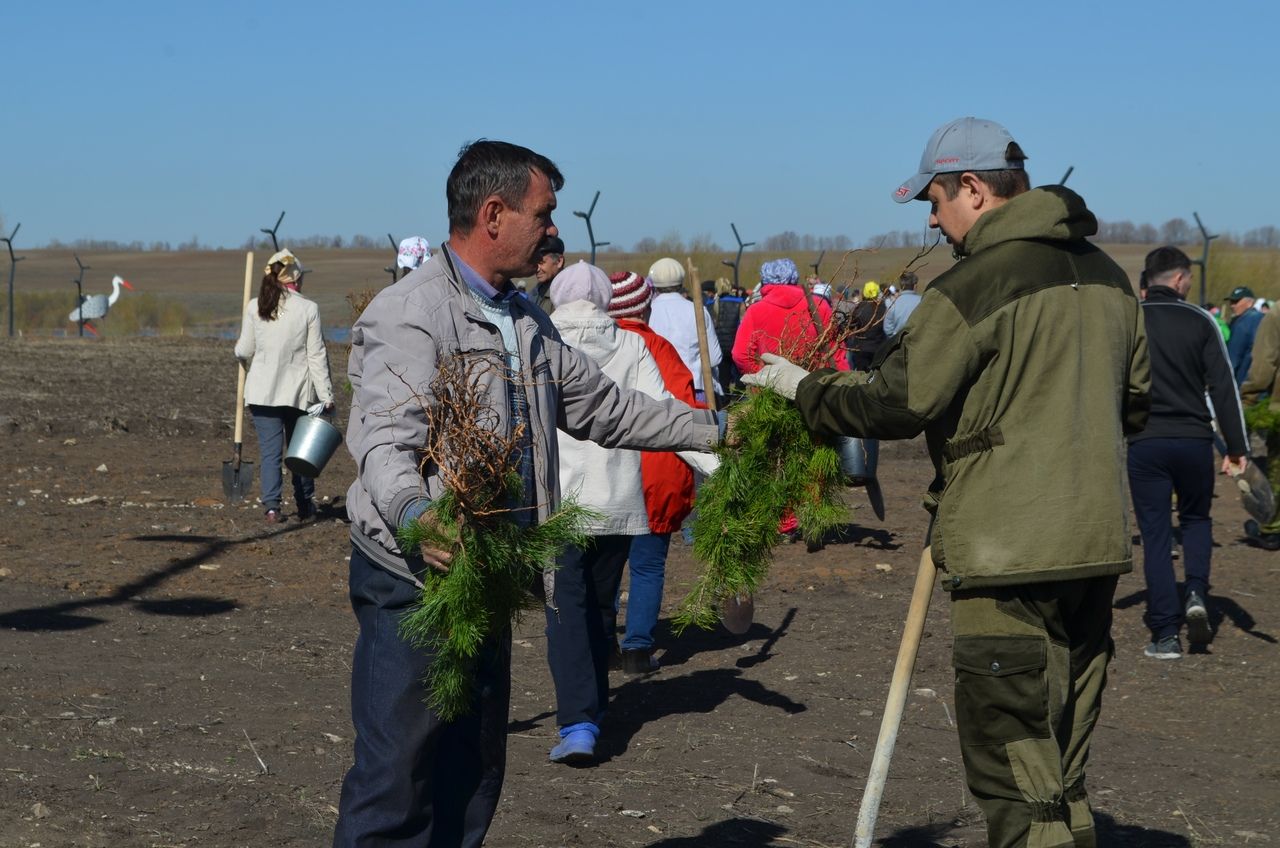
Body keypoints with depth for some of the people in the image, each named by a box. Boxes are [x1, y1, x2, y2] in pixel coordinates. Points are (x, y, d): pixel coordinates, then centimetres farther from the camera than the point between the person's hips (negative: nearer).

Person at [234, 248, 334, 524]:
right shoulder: (308, 309, -8)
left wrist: (240, 350, 28)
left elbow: (244, 351, 3)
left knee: (270, 451, 3)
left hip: (262, 392, 1)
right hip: (299, 392, -1)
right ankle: (305, 506, 21)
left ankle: (272, 505, -9)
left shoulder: (254, 307, -3)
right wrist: (326, 395, -4)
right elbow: (317, 356, -8)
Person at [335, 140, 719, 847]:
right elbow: (384, 443, -25)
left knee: (473, 775, 12)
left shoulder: (525, 322, 18)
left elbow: (601, 406, 27)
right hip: (415, 578, -9)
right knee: (397, 776, -9)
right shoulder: (410, 313, -13)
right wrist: (414, 515, -45)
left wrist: (711, 429, 25)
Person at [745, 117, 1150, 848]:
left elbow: (895, 404, -12)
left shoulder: (977, 282, -13)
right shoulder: (1107, 275, 12)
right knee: (1063, 771, 16)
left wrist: (801, 386, 2)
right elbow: (1133, 404, 20)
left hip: (1010, 551, -8)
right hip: (1096, 544, 8)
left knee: (1012, 766, -4)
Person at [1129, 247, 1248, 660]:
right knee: (1196, 518, 22)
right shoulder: (1199, 321, -1)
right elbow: (1223, 386, -4)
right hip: (1194, 440, 0)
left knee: (1155, 535, 5)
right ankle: (1196, 593, -2)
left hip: (1144, 443, 0)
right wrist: (1237, 446, -1)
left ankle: (1165, 634, 0)